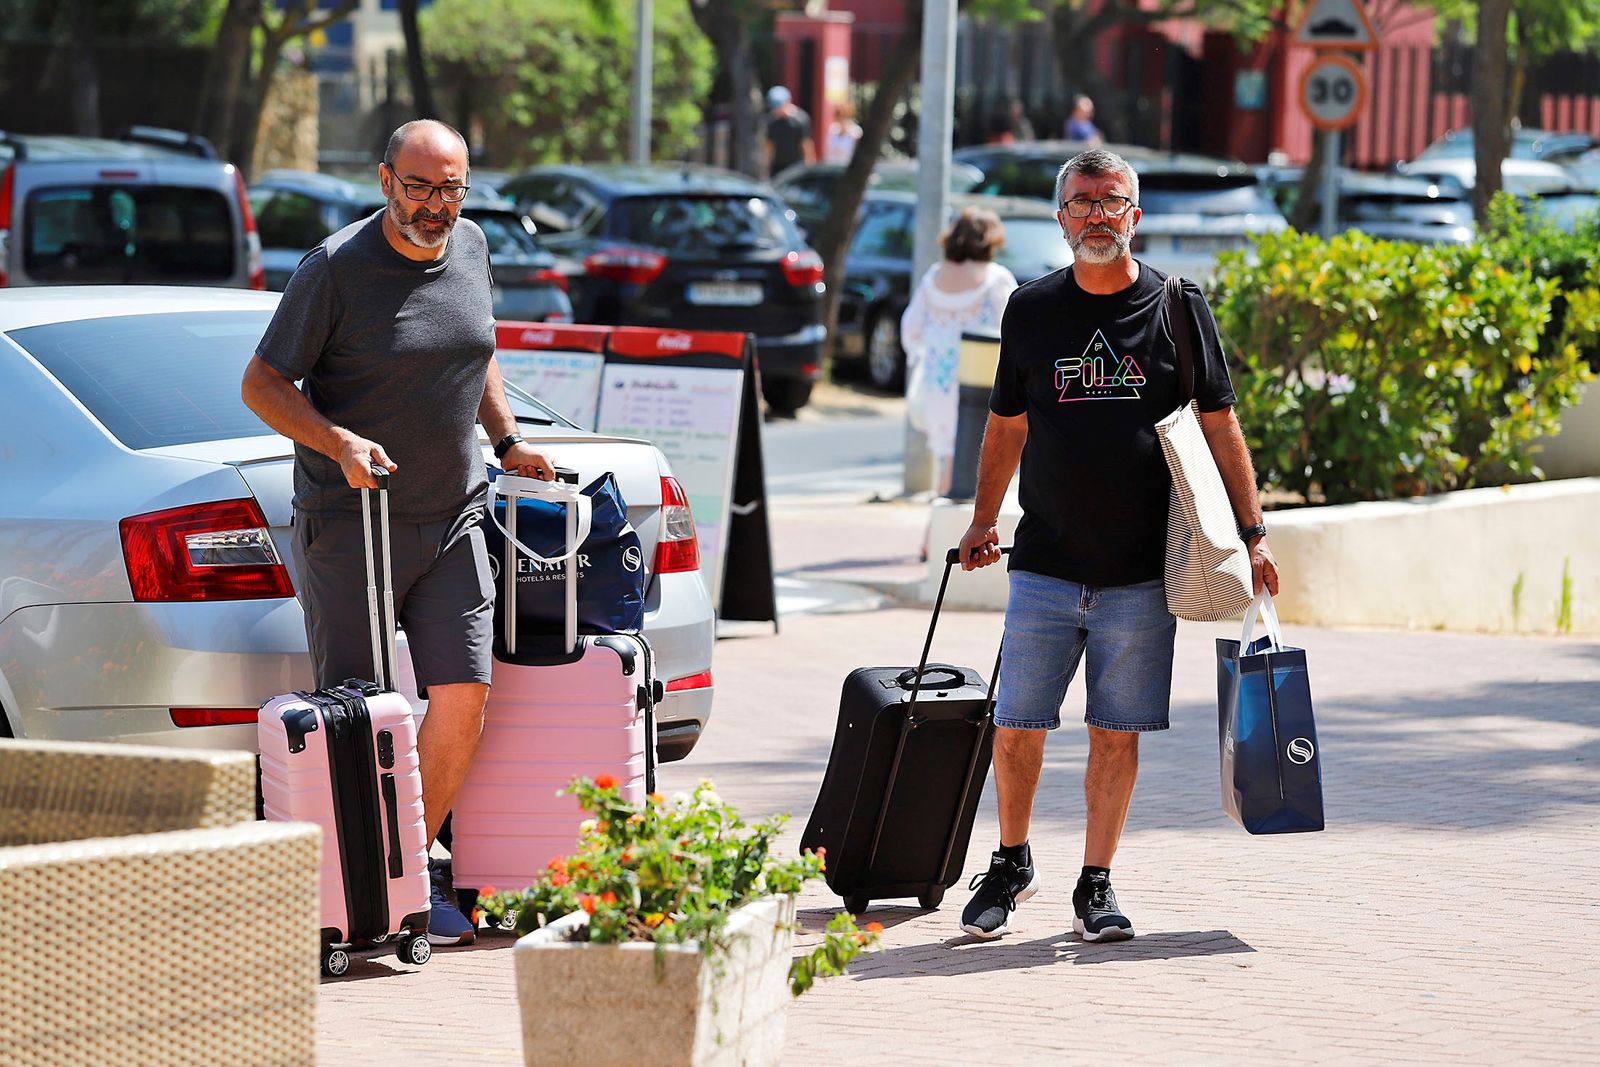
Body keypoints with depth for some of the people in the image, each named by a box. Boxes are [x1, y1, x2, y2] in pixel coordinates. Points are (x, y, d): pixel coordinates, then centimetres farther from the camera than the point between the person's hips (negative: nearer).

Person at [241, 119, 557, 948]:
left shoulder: (471, 249, 7)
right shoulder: (335, 268, -11)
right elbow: (262, 384, -8)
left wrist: (506, 441, 14)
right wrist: (341, 443, -23)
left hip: (451, 516, 5)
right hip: (349, 524, -5)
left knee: (462, 697, -3)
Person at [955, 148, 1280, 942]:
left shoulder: (1179, 309, 2)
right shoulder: (1031, 310, 7)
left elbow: (1220, 428, 5)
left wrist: (1251, 534, 2)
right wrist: (982, 521, 16)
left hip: (1141, 571, -1)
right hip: (1045, 566, 1)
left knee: (1116, 734, 2)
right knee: (1016, 727, 0)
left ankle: (1095, 887, 12)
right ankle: (1011, 865, 21)